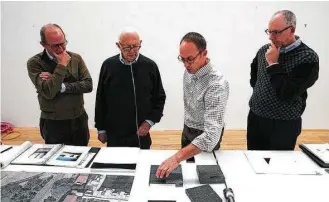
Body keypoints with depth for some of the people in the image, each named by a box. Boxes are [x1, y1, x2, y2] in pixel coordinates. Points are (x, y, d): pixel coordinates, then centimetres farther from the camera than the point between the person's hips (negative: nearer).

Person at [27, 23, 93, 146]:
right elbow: (48, 92, -21)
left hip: (79, 120, 3)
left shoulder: (76, 58, -1)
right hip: (53, 124, -2)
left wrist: (61, 86, -16)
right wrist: (62, 65, -20)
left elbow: (88, 85, -7)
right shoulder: (35, 63, -9)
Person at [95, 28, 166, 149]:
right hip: (114, 134, 0)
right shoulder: (108, 65, -4)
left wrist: (150, 121, -7)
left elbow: (159, 97, 4)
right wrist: (101, 128, 6)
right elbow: (100, 99, 4)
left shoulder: (150, 66, -4)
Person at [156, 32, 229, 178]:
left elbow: (212, 133, -43)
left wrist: (177, 158, -51)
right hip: (187, 130, 7)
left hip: (205, 136, -7)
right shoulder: (190, 70, -9)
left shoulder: (217, 84, -35)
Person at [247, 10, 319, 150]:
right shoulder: (265, 50, 1)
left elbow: (287, 94, -24)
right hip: (255, 118, 5)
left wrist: (273, 64, -21)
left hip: (283, 124, -5)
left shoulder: (308, 57, -16)